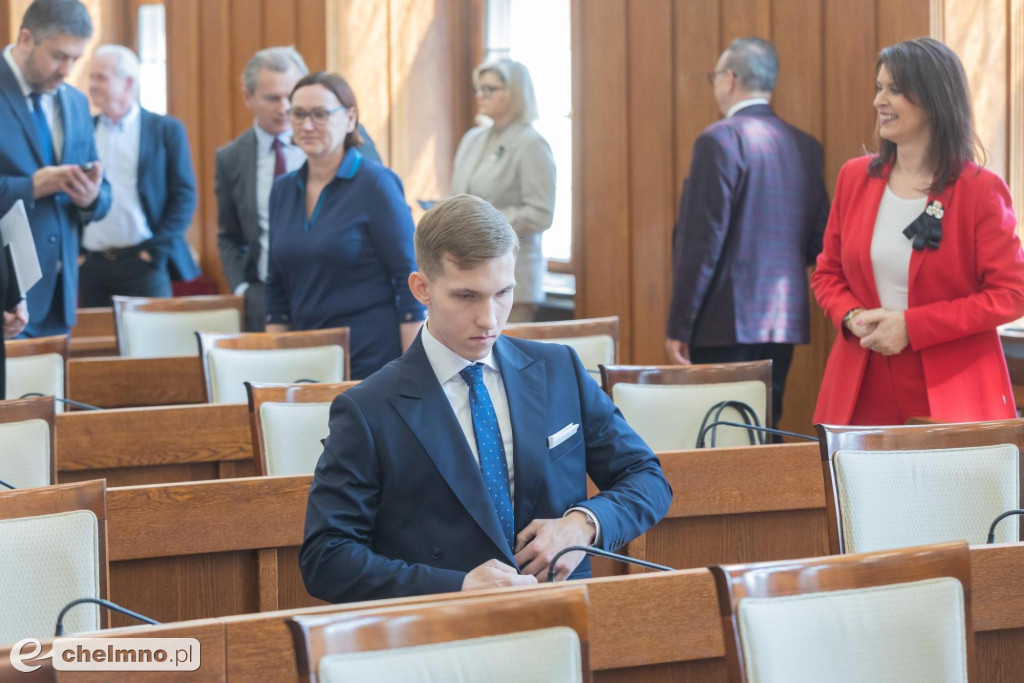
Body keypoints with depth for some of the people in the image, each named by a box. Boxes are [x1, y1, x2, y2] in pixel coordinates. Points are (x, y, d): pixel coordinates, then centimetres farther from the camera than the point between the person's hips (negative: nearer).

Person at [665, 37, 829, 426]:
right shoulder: (806, 147, 10)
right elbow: (818, 243, 13)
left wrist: (678, 327, -11)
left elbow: (702, 243, -14)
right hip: (786, 321, 7)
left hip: (728, 323, -7)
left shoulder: (720, 140, -11)